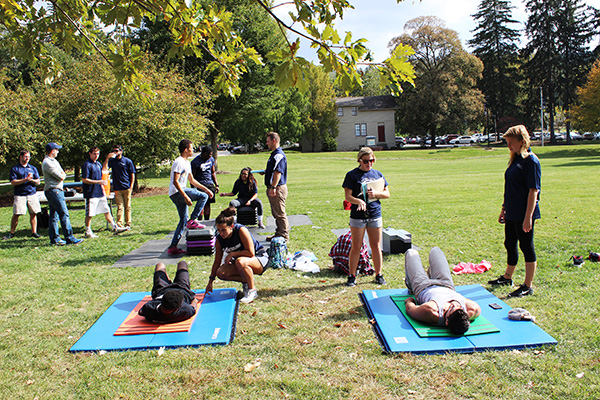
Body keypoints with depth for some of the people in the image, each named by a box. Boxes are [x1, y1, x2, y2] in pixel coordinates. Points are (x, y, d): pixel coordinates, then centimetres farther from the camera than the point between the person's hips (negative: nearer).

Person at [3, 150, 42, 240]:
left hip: (32, 194, 3)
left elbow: (38, 182, 11)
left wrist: (31, 179, -10)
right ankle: (11, 233, 9)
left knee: (33, 213, 1)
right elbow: (13, 182, -6)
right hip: (20, 195, -3)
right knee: (16, 214, -3)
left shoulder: (33, 168, 15)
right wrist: (25, 179, -15)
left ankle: (34, 232, 8)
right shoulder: (14, 169, 4)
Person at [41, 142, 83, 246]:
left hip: (57, 190, 10)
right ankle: (69, 238, -12)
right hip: (53, 190, -10)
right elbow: (61, 177, -16)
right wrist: (62, 176, 4)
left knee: (53, 216, 11)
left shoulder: (54, 161, 19)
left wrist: (61, 176, -5)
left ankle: (54, 238, 16)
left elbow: (63, 175, 15)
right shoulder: (47, 162, -13)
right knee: (64, 214, -12)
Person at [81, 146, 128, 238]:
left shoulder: (98, 164, 15)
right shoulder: (86, 165, -10)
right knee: (89, 214, 0)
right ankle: (88, 232, 10)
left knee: (107, 211, 11)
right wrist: (98, 182, -21)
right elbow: (84, 180, -17)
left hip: (100, 193, 8)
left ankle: (115, 228, 15)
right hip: (91, 194, -7)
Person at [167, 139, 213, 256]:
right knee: (203, 196, -17)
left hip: (181, 193, 10)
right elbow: (175, 182, -20)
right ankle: (192, 221, -9)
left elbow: (192, 180, 27)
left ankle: (173, 247, 12)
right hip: (176, 193, -10)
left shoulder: (187, 163, 19)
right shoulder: (179, 162, -13)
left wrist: (205, 189, 22)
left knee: (183, 219, 9)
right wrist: (186, 196, -26)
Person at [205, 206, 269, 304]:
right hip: (242, 259, 6)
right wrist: (210, 281, 1)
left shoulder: (241, 230, -24)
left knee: (240, 261, -38)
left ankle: (252, 290, -17)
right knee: (220, 273, -18)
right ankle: (246, 281, 5)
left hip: (260, 259, -6)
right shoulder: (219, 239, -7)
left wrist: (232, 254, -21)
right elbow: (217, 261, 2)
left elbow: (251, 253, -26)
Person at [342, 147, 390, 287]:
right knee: (356, 247, 2)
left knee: (376, 246, 9)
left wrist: (376, 193, -10)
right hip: (358, 216, -3)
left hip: (375, 215, 3)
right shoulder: (352, 175, -2)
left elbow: (387, 194, 10)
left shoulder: (378, 174, 10)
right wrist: (359, 201, -28)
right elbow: (347, 196, -9)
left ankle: (378, 274, 22)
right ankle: (352, 276, 13)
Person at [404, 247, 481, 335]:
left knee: (411, 252, 21)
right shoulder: (474, 309, -43)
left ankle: (410, 286, 50)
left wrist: (409, 300, -10)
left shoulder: (429, 312, -52)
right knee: (435, 250, 26)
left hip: (423, 288, -3)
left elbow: (409, 309, -31)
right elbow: (477, 308, -17)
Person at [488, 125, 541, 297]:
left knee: (526, 246, 1)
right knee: (510, 244, 19)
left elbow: (534, 190, -18)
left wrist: (528, 216, -21)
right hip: (512, 213, 9)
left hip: (524, 214, -9)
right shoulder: (515, 160, 12)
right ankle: (507, 277, 37)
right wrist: (504, 209, 21)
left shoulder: (531, 161, -14)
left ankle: (528, 286, 13)